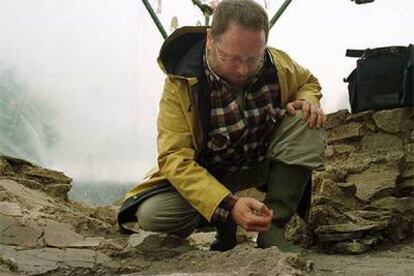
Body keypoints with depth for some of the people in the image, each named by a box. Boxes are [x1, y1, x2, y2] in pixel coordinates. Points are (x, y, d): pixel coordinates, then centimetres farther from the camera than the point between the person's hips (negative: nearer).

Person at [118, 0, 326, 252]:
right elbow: (175, 158, -31)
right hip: (207, 173, -2)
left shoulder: (278, 64, -15)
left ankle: (273, 229, -18)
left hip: (264, 161, 3)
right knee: (152, 215, -30)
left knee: (309, 123, -24)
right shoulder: (180, 84, -26)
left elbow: (308, 82, 10)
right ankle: (225, 225, 2)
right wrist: (229, 206, -46)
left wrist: (308, 100, -17)